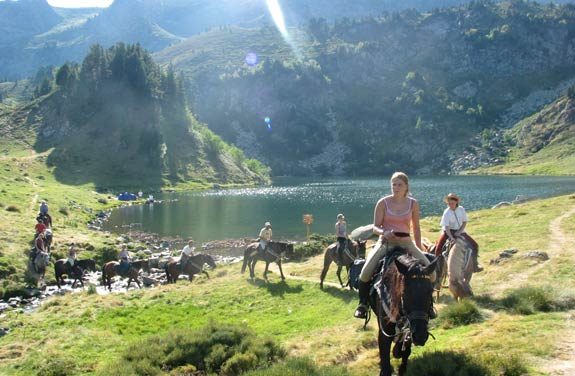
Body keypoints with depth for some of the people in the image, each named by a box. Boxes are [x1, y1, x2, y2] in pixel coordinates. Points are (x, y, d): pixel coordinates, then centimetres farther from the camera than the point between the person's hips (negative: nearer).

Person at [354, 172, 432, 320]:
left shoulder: (413, 204, 2)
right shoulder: (383, 203, -4)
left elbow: (416, 228, 10)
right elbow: (375, 227, -4)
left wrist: (419, 251, 8)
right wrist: (384, 232, -26)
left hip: (406, 242, 2)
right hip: (386, 241, -2)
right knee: (366, 271, -23)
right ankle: (363, 304, -1)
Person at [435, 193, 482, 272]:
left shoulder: (461, 209, -6)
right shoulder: (446, 212, -14)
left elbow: (465, 222, 0)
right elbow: (446, 227, -19)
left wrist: (459, 232, -14)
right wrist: (451, 237, -31)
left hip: (460, 231, 3)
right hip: (449, 232, -3)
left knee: (474, 245, -6)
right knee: (438, 247, -25)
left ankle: (475, 265, 8)